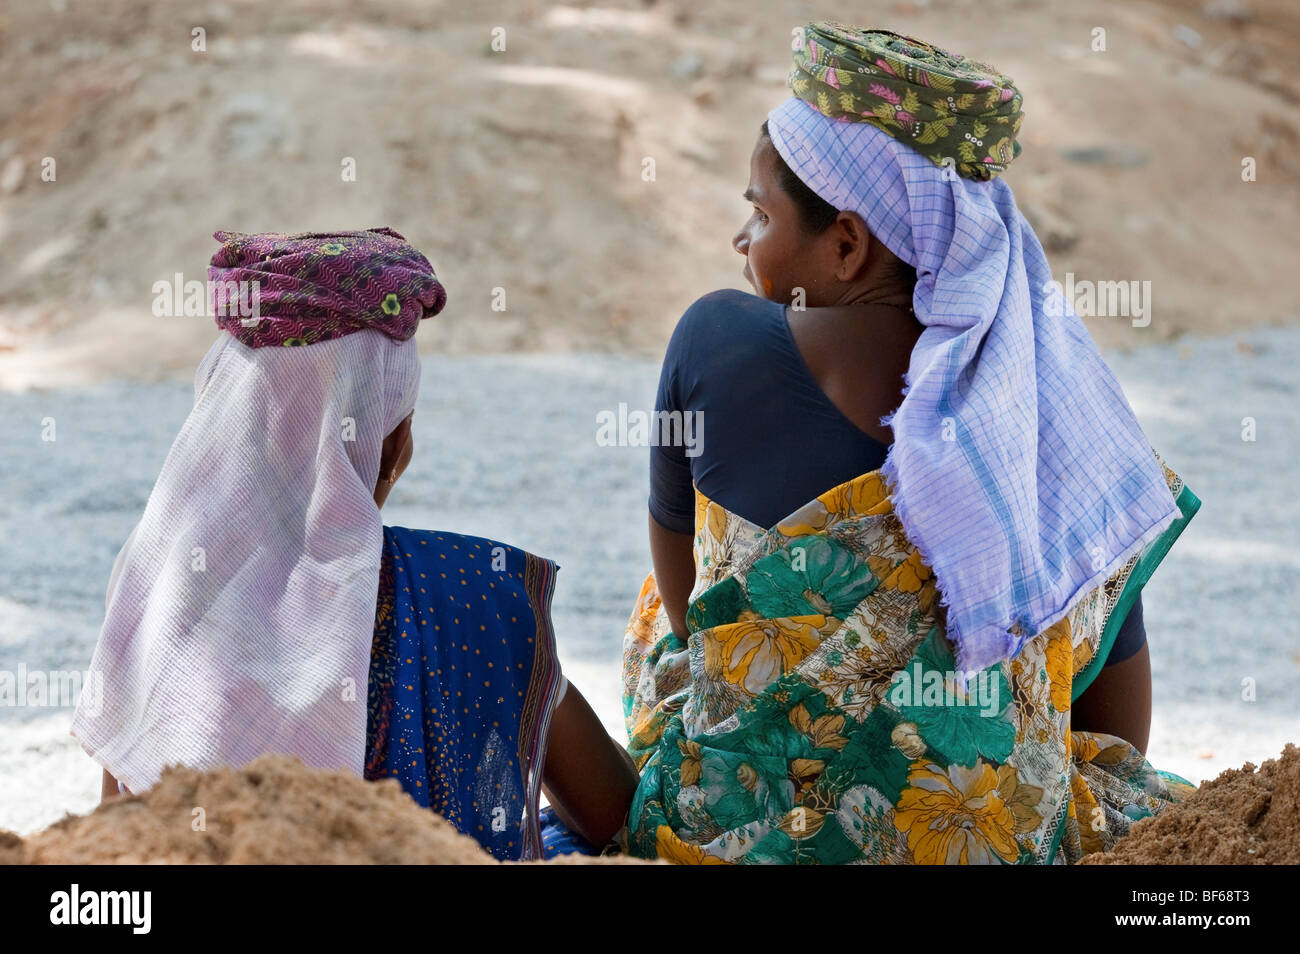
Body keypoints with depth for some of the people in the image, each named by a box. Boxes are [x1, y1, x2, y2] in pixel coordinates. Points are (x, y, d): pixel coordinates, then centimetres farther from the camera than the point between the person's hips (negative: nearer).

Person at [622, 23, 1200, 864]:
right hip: (999, 833, 2)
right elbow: (1118, 699, -1)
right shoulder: (1064, 394, -9)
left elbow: (679, 589, 2)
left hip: (732, 819, -2)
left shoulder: (718, 345, -14)